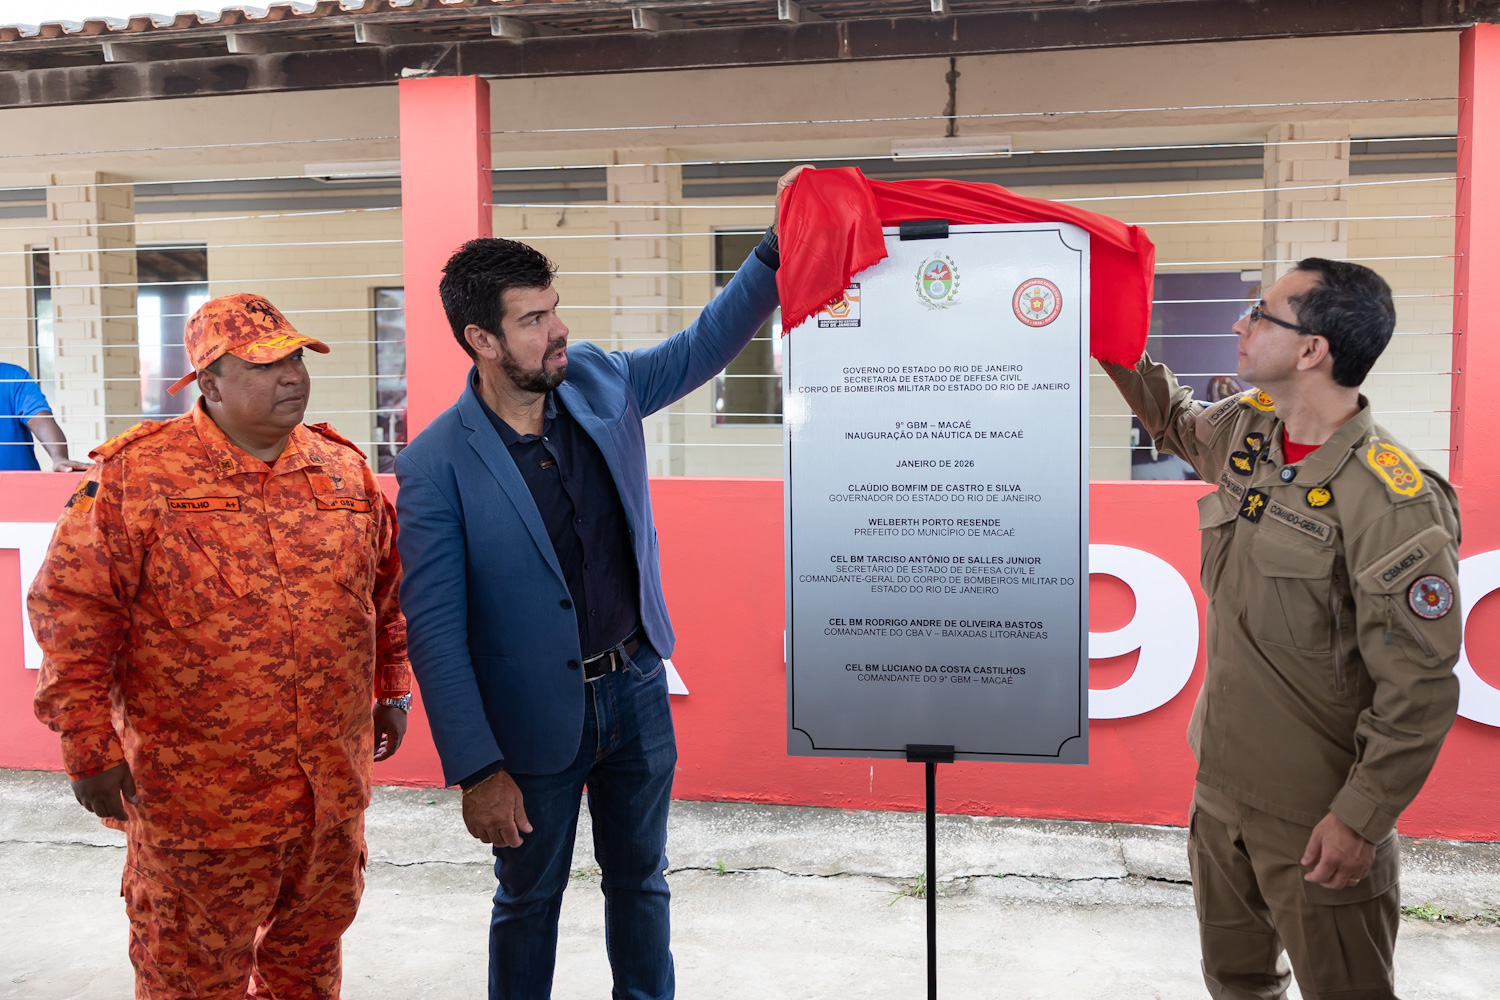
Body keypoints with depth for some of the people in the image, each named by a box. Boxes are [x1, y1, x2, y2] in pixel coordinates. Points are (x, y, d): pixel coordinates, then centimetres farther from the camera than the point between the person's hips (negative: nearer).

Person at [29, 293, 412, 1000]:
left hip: (334, 787, 4)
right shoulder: (135, 473, -10)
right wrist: (90, 746, -12)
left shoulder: (344, 470, 4)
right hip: (194, 798, -4)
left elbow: (389, 589, 15)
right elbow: (72, 609, -11)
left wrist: (392, 690, 18)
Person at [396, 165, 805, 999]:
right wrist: (477, 771, -18)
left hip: (636, 687, 4)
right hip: (535, 719, -4)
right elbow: (435, 632, -17)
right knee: (530, 899, 17)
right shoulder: (437, 467, -18)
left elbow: (708, 343, 7)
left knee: (641, 881, 22)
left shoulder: (601, 383, -5)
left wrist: (782, 244, -4)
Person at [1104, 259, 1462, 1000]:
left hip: (1315, 820, -7)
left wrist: (1361, 818, -19)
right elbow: (1177, 424, 24)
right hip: (1220, 785, 7)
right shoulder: (1247, 426, -1)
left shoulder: (1393, 502, -24)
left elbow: (1419, 687, -22)